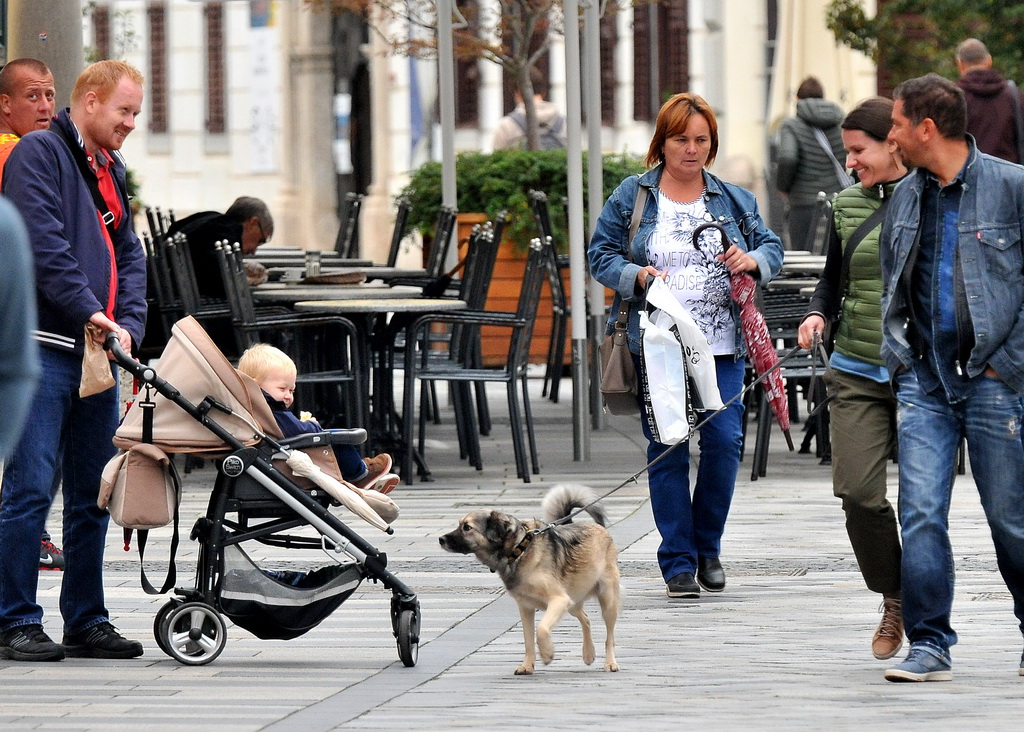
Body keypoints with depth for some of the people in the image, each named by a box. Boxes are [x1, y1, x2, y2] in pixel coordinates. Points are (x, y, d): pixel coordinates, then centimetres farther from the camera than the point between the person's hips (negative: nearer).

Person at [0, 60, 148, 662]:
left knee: (94, 494, 9)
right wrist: (89, 312, -21)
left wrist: (128, 324, -2)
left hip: (98, 354, 8)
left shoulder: (111, 170, 21)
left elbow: (130, 256, 15)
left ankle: (87, 620, 15)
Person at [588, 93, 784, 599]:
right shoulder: (631, 197, 6)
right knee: (667, 450, -1)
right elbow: (601, 254, 6)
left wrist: (754, 261, -8)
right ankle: (678, 562, 6)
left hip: (722, 348, 1)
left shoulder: (734, 200, 11)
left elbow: (773, 248, 15)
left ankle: (707, 546, 14)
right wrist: (636, 275, -13)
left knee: (724, 440, -7)